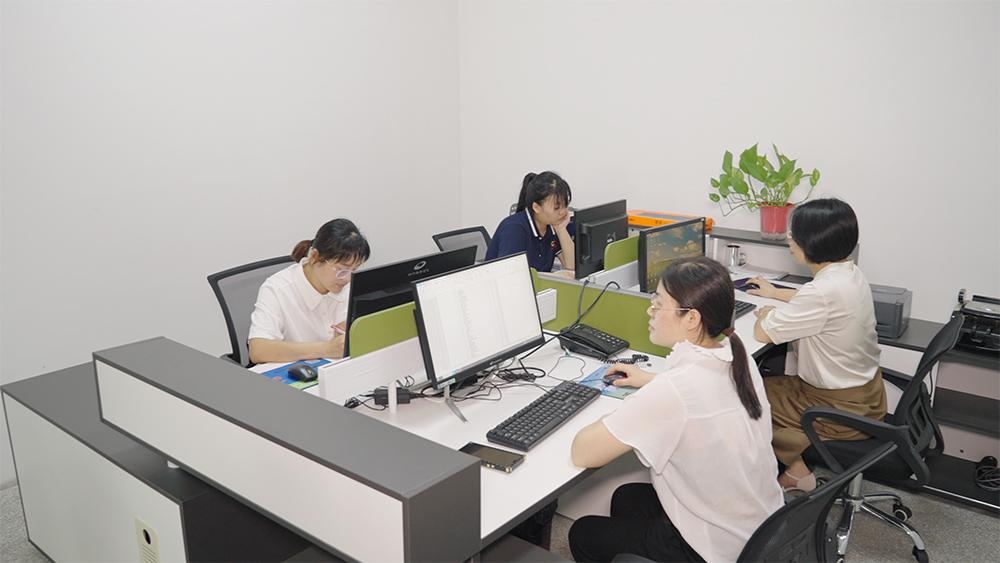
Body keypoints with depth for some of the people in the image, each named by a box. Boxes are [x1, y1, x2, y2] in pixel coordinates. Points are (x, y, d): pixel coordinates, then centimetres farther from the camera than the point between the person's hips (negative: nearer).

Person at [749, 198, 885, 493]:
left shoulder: (825, 290, -31)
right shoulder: (849, 273, -2)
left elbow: (762, 333, -21)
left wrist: (766, 314, 0)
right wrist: (774, 292, 34)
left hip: (845, 410, -9)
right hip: (866, 394, 9)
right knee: (772, 375, 19)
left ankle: (796, 470, 23)